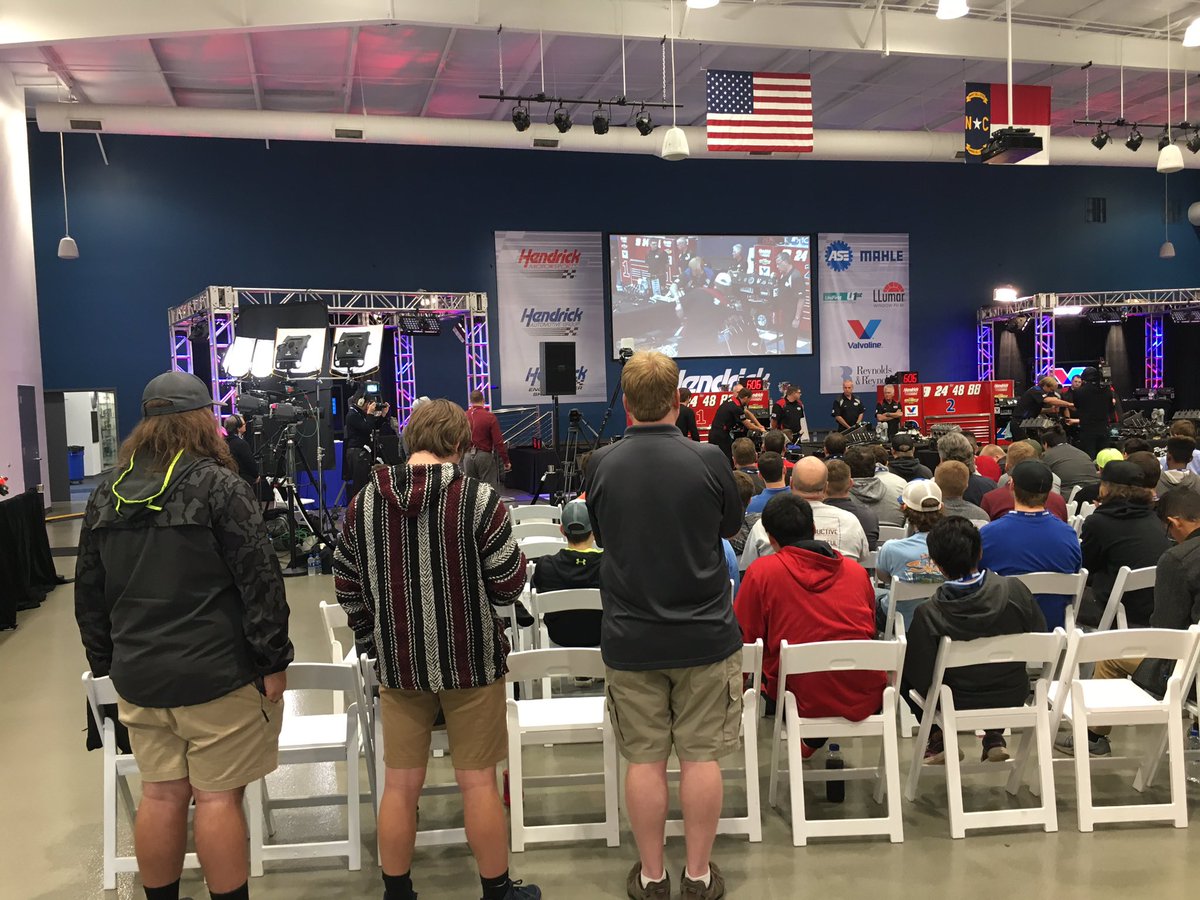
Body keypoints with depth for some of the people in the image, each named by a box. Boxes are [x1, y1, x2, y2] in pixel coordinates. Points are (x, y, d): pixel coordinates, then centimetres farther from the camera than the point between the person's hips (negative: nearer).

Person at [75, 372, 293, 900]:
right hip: (217, 676, -6)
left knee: (161, 796, 15)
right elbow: (259, 580, -14)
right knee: (217, 797, 3)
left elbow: (89, 593, 15)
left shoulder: (107, 495, 8)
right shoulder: (218, 486, -11)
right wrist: (273, 662, -7)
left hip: (138, 677, 6)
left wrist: (106, 663, 23)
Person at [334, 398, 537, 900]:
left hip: (397, 663, 3)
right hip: (470, 660, -3)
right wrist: (516, 560, 12)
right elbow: (508, 586, -10)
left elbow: (348, 589, 5)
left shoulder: (363, 504, -1)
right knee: (478, 782, 9)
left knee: (401, 784, 13)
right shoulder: (478, 499, -14)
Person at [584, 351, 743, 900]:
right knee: (701, 755, 10)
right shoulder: (708, 461, -12)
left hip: (630, 637, 1)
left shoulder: (601, 464, -7)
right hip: (704, 633, -1)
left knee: (643, 758, 11)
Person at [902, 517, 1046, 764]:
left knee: (902, 670, 20)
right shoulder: (1014, 590, -21)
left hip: (957, 705, -3)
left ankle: (941, 738, 19)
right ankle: (995, 736, 25)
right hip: (1013, 697, 3)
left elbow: (920, 678, -18)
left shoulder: (928, 614, -27)